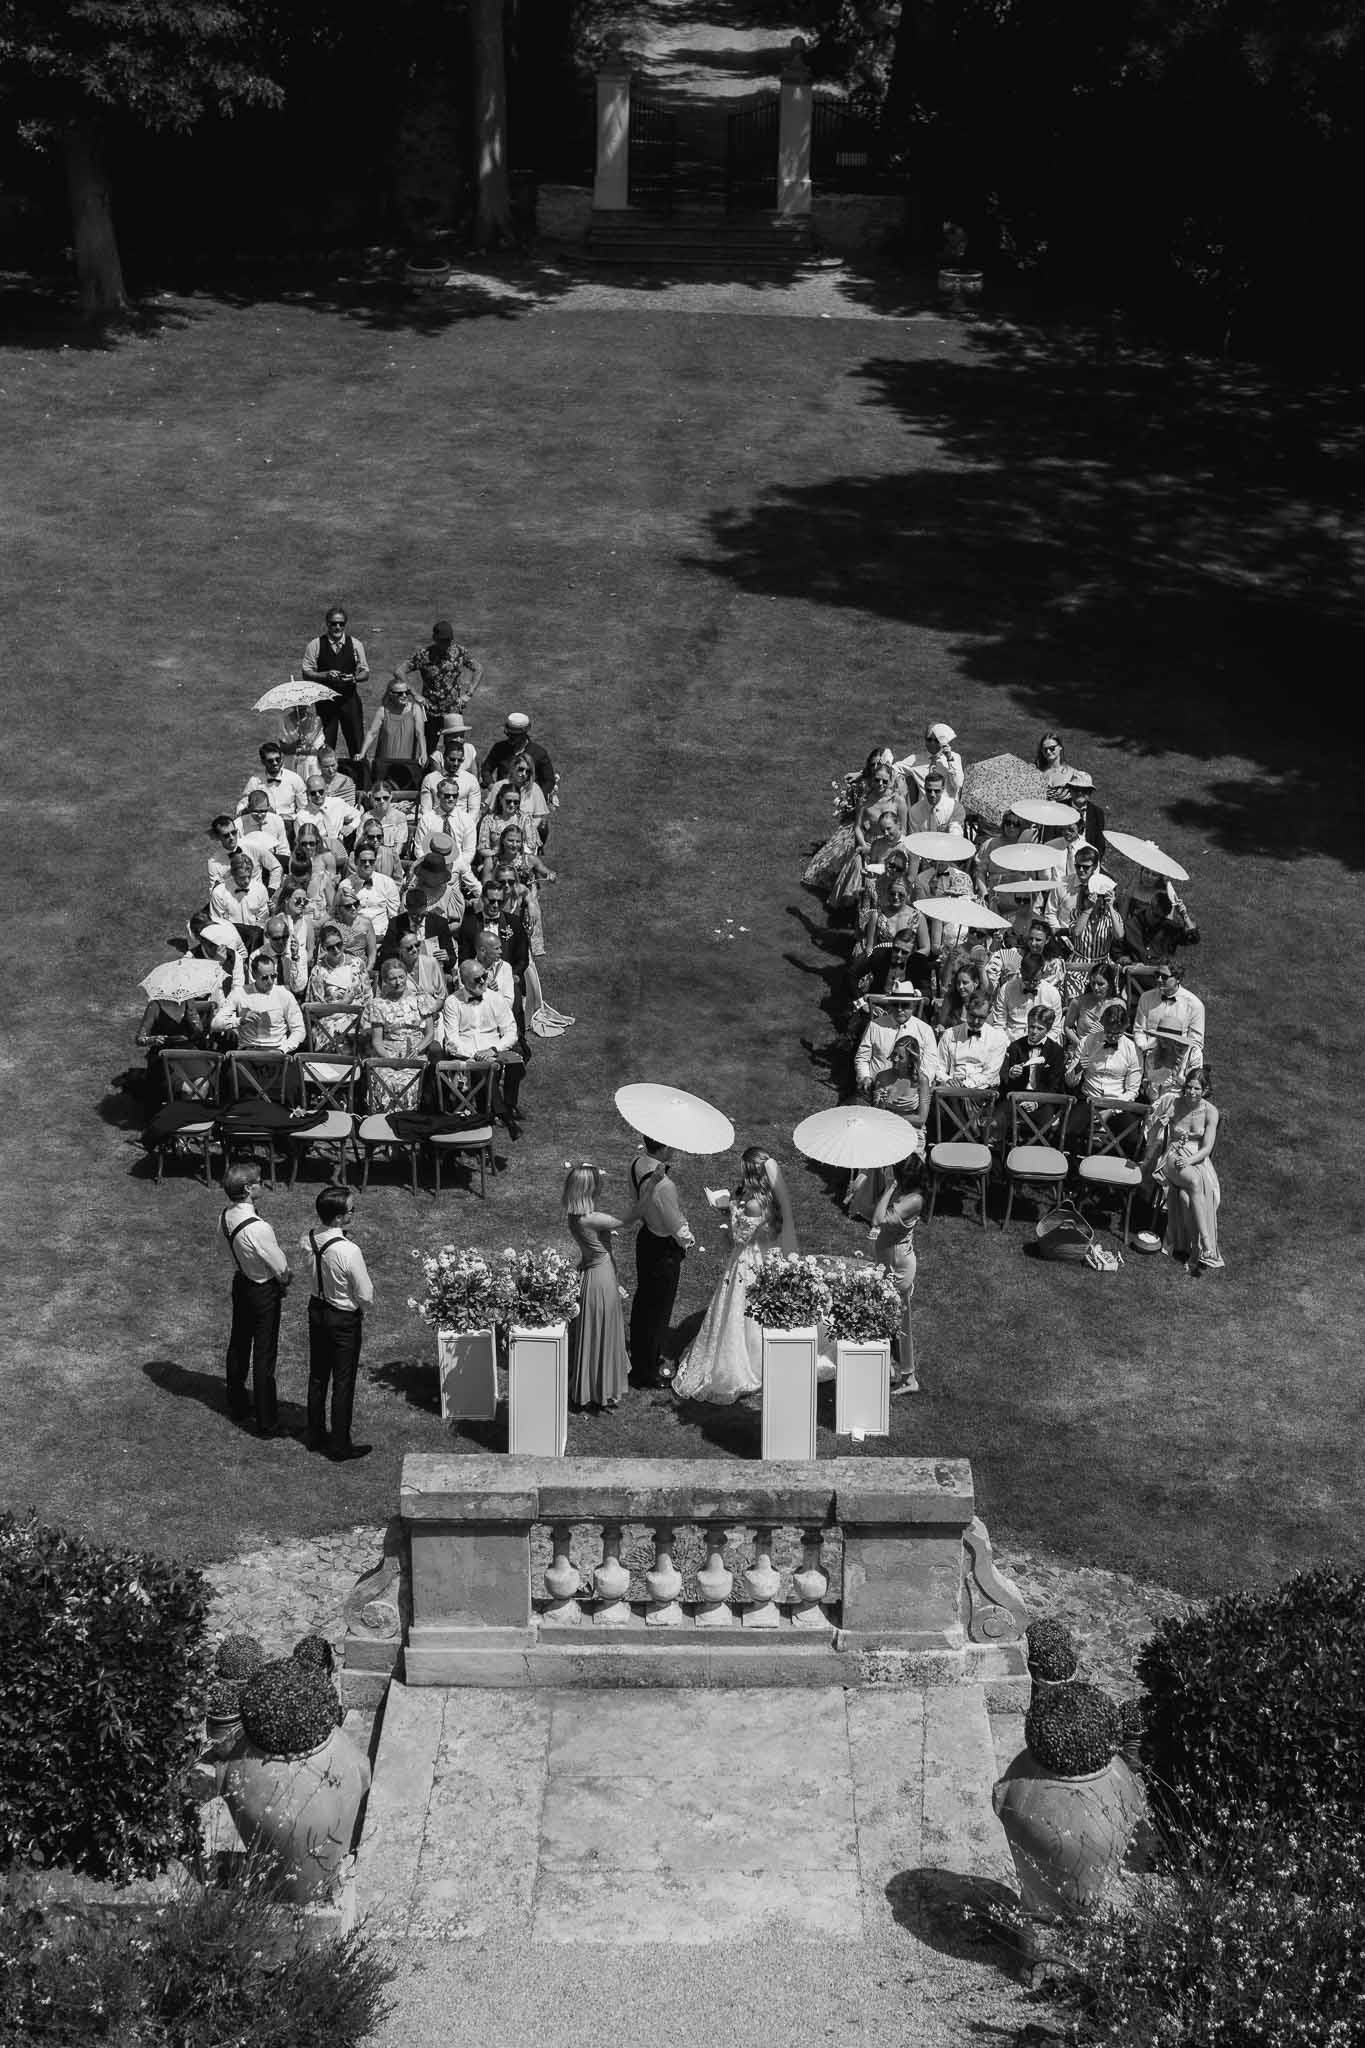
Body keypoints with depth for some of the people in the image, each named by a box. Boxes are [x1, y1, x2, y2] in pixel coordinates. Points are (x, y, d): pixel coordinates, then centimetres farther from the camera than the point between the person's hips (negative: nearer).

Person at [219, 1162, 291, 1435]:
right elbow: (282, 1269, -23)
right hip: (264, 1291, -7)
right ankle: (266, 1421, 16)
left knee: (238, 1345, 23)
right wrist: (285, 1279, 2)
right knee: (264, 1355, 5)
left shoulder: (225, 1216, -9)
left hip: (240, 1283, 7)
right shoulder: (257, 1228, -33)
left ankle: (237, 1405, 41)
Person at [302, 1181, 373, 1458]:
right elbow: (366, 1297, -21)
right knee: (343, 1383, 8)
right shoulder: (349, 1251, -30)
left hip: (316, 1310, 7)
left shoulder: (309, 1239, -12)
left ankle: (315, 1435, 37)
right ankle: (340, 1445, 20)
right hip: (344, 1319, -7)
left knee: (318, 1375, 21)